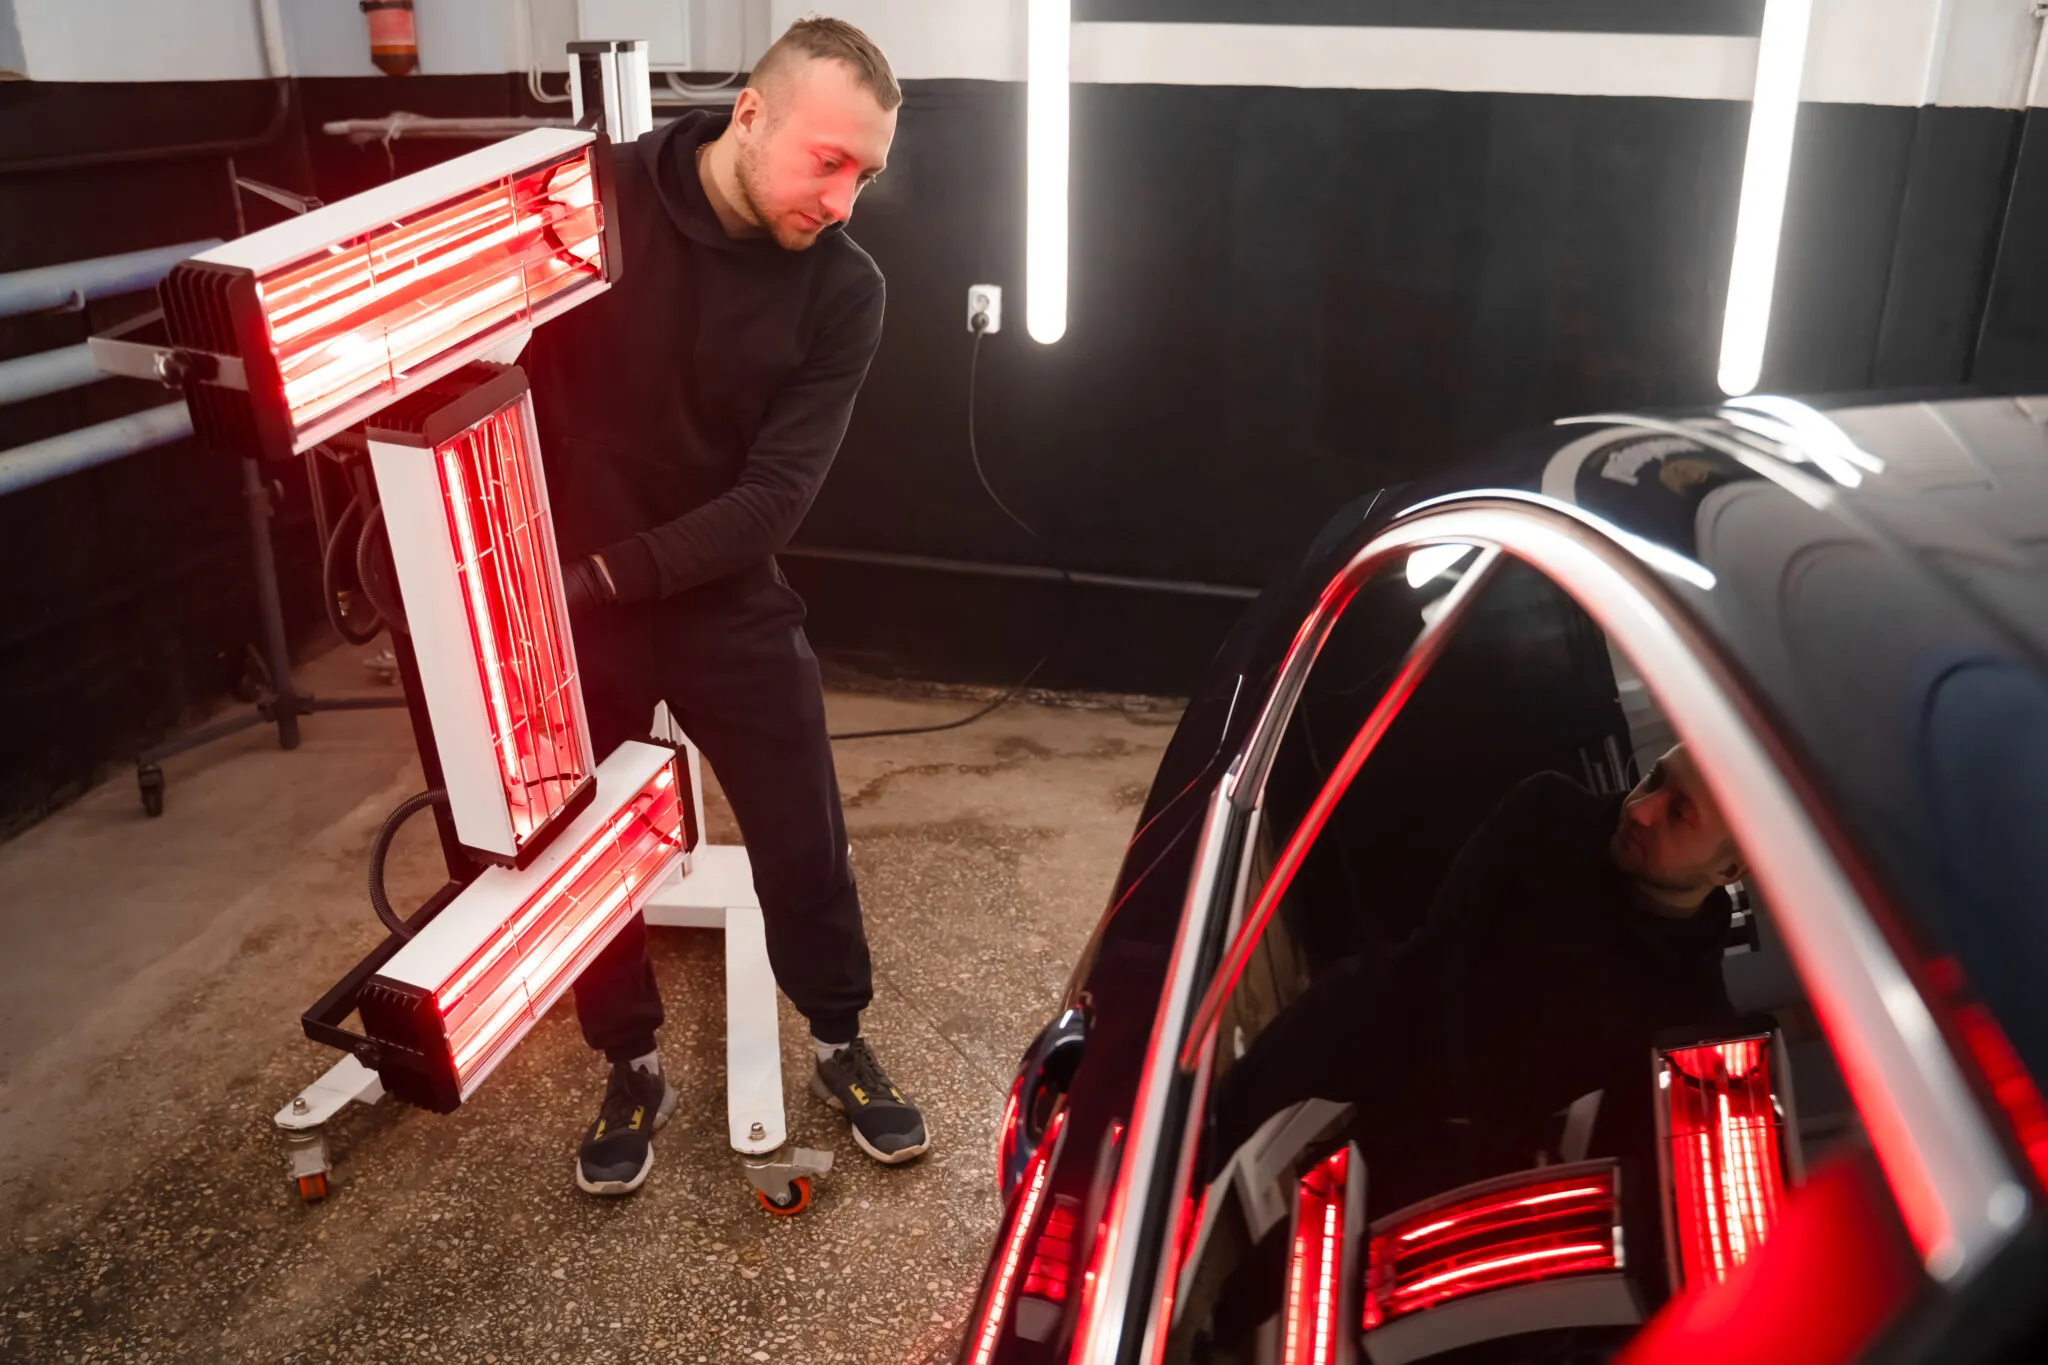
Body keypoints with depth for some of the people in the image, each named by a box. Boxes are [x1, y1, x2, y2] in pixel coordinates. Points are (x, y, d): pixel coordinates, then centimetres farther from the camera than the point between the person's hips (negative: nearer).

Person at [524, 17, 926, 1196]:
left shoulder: (843, 290, -12)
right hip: (564, 602, 0)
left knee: (805, 848, 8)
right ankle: (634, 1074, 35)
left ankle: (842, 1047, 34)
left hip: (728, 607, 0)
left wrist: (609, 571, -24)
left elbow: (775, 497, -16)